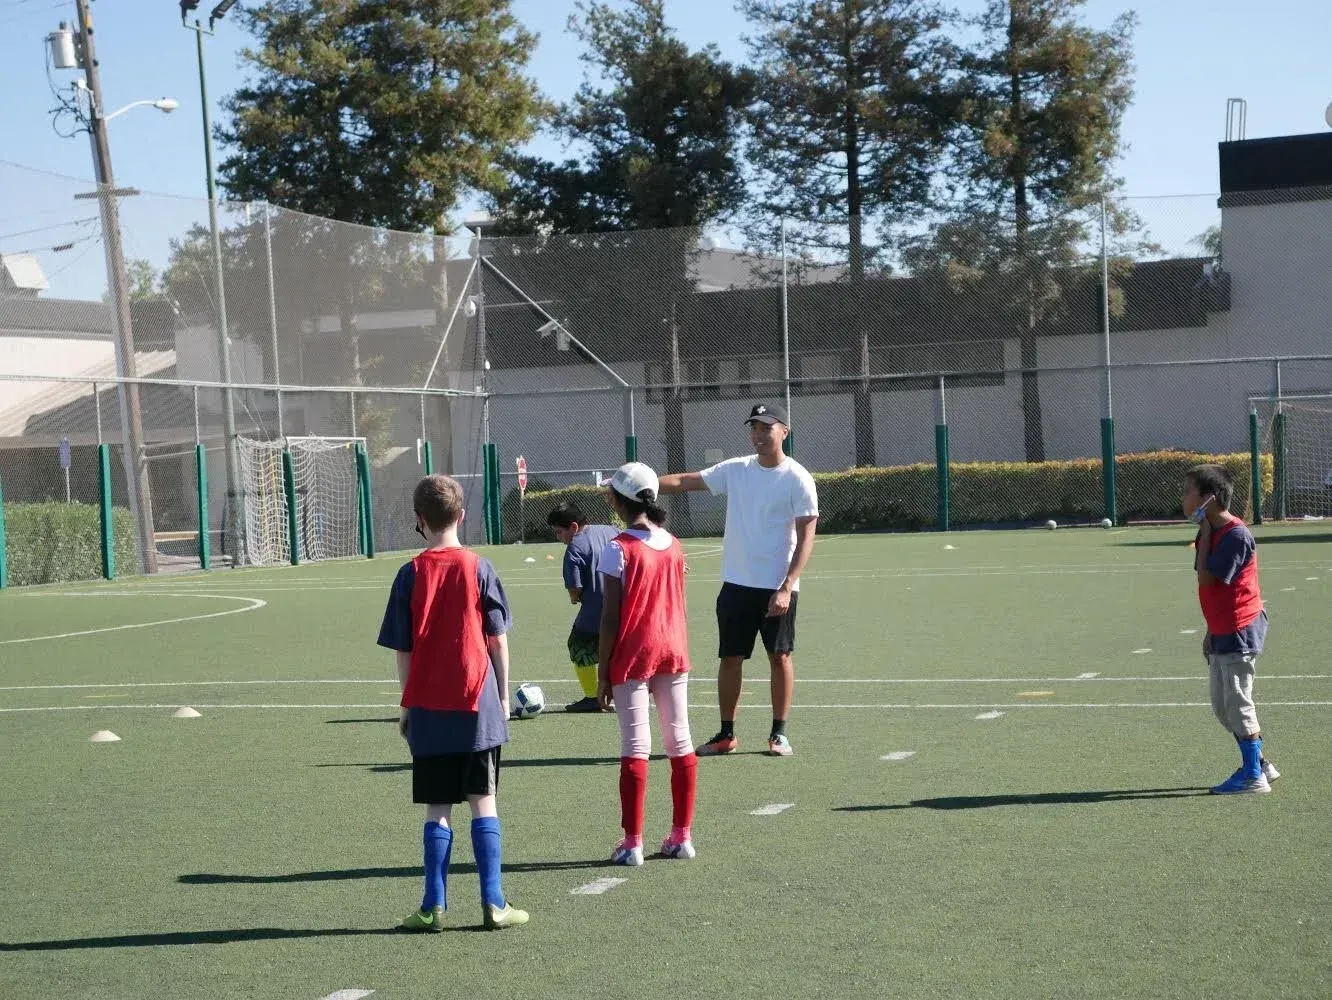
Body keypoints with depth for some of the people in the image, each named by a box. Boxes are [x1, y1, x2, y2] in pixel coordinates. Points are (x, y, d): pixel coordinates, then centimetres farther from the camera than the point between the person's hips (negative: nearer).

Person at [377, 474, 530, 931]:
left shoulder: (411, 575, -3)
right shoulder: (479, 569, -3)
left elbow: (402, 650, 0)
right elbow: (498, 640, 0)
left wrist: (407, 705, 11)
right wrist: (503, 694, 11)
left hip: (428, 708, 0)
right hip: (478, 704, 0)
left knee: (437, 810, 7)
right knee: (483, 802, 4)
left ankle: (434, 906, 6)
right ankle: (493, 904, 2)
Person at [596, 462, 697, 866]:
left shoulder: (619, 549, -10)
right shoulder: (674, 545, 6)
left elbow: (610, 617, -11)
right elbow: (677, 607, 9)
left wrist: (602, 672, -6)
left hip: (633, 657, -5)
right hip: (674, 651, 5)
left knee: (635, 748, -3)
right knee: (681, 743, 9)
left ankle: (633, 843, -1)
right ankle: (682, 836, 14)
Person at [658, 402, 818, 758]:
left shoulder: (797, 479, -8)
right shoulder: (736, 470, 5)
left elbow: (806, 537, -10)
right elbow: (685, 481, 2)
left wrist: (786, 587, -18)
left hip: (778, 587, -4)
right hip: (737, 583, 4)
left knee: (780, 657, 3)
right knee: (731, 658, 6)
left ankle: (779, 734, 13)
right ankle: (726, 735, 15)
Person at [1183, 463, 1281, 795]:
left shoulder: (1236, 535, -19)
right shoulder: (1214, 532, 11)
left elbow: (1206, 578, -22)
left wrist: (1205, 534, -17)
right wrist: (1211, 631, 20)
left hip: (1240, 632, -10)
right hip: (1223, 632, 10)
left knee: (1237, 704, -2)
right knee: (1223, 706, 14)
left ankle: (1253, 776, 7)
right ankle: (1258, 764, 24)